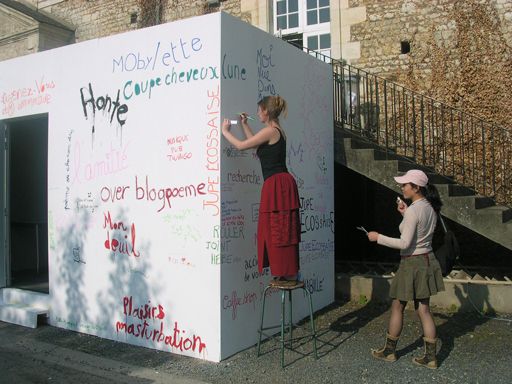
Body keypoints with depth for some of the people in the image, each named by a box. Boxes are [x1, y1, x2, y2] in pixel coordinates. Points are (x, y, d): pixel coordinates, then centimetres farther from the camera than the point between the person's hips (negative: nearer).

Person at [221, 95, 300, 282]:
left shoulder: (270, 131, -11)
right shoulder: (276, 130, 18)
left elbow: (241, 145, -7)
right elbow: (255, 143, 32)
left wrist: (225, 131, 8)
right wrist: (244, 125, 35)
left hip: (277, 184, -10)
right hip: (279, 184, 10)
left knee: (278, 230, -5)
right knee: (280, 230, 13)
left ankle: (288, 274, 2)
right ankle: (286, 274, 20)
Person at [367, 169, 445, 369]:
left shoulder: (412, 211, -21)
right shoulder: (430, 207, 5)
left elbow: (405, 243, -23)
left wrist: (378, 237, -14)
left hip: (412, 263, -8)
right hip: (427, 260, 8)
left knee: (397, 307, 8)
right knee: (423, 310, 12)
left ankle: (389, 351, 23)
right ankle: (430, 357, 16)